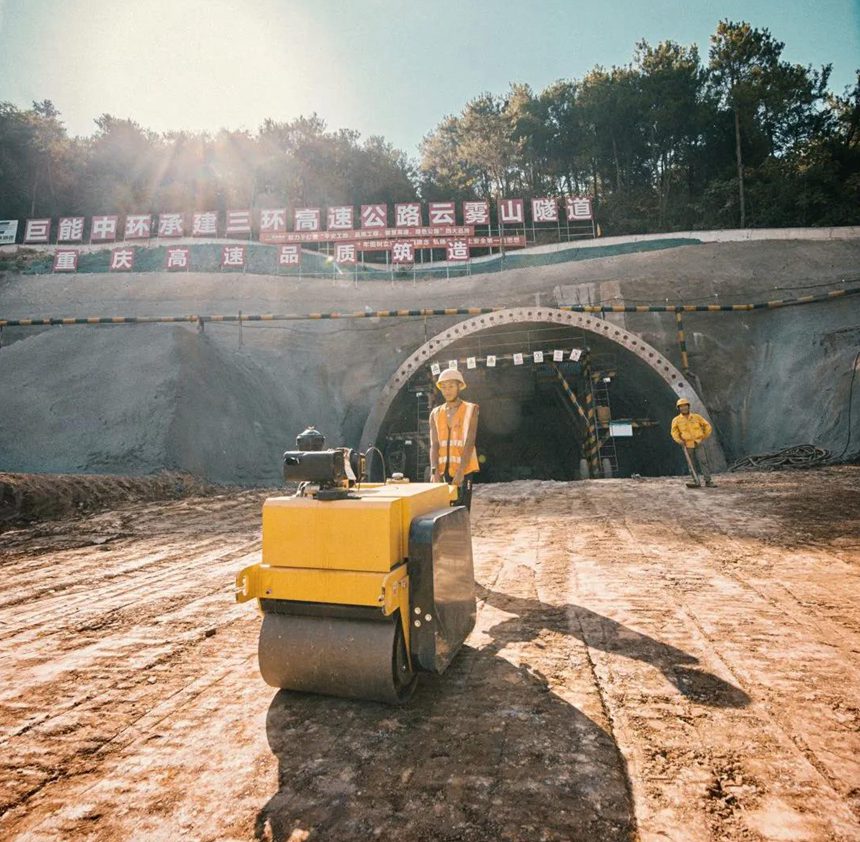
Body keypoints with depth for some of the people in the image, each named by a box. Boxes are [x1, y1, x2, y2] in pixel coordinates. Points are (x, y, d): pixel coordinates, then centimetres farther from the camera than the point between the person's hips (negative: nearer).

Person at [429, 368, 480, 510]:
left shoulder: (470, 409, -1)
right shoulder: (435, 413, 10)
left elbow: (469, 442, -10)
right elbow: (434, 445, 2)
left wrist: (460, 471, -19)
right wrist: (434, 471, -13)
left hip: (464, 469, -3)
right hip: (442, 470, 4)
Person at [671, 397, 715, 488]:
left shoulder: (696, 417, 3)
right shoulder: (676, 420, 0)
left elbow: (707, 426, 12)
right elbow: (674, 432, -1)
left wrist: (704, 437, 9)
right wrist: (680, 441, -15)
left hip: (698, 443, 0)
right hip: (687, 445, 0)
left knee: (703, 461, -9)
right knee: (691, 464, 3)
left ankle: (708, 481, -5)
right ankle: (696, 482, 10)